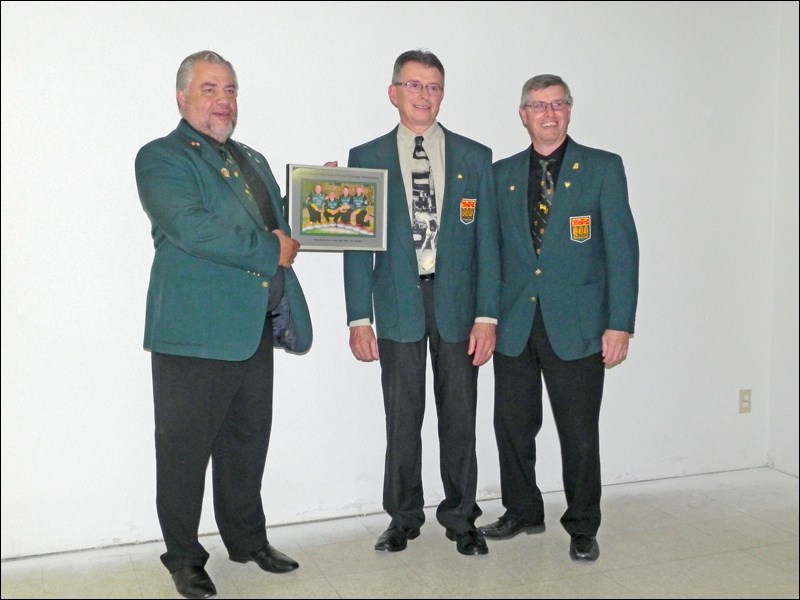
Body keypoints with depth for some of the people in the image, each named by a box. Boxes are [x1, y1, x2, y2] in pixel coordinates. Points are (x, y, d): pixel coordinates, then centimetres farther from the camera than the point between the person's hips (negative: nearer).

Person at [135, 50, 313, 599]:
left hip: (256, 327, 7)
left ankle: (247, 539, 32)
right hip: (195, 328, -7)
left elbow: (281, 222, 25)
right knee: (185, 449, 4)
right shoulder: (161, 158, -4)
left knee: (248, 441, 16)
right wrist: (270, 251, -16)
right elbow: (189, 227, -20)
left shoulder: (252, 161, 21)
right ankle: (184, 556, 20)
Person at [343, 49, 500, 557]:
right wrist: (359, 317, -4)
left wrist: (487, 315, -5)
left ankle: (461, 517, 23)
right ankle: (404, 517, 24)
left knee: (460, 415, 7)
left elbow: (486, 241, 2)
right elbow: (358, 244, 3)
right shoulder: (367, 158, 5)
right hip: (398, 304, 0)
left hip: (457, 301, 1)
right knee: (402, 417, 7)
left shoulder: (474, 157, 5)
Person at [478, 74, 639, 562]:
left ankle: (582, 527, 23)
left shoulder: (604, 168, 1)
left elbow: (621, 248, -3)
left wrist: (620, 324, -9)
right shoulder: (502, 174, 11)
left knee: (580, 433, 4)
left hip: (576, 325, -3)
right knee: (513, 425, 10)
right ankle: (523, 512, 31)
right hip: (514, 324, 3)